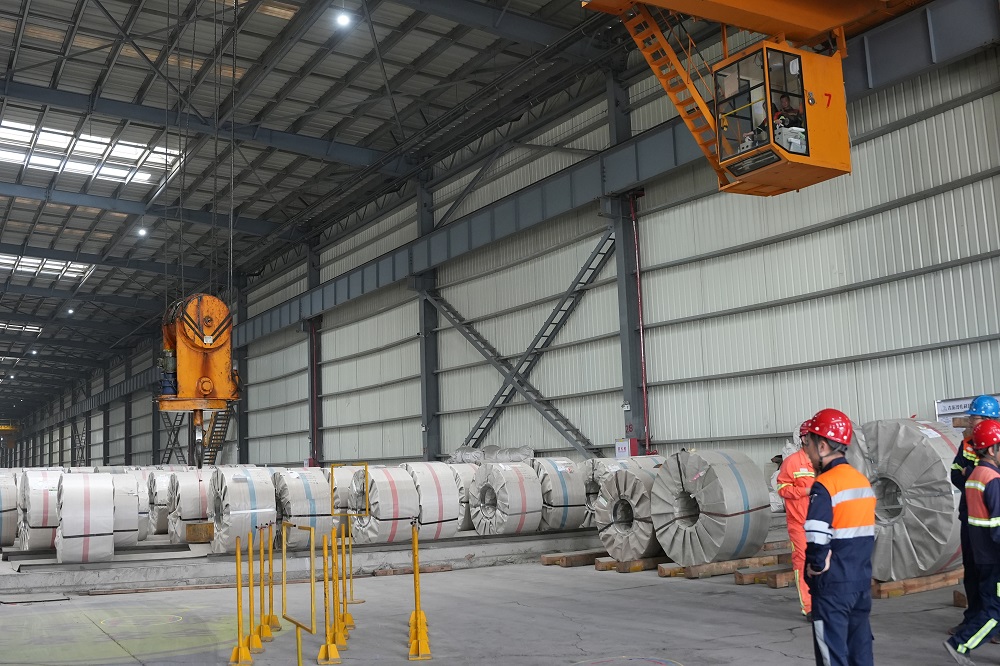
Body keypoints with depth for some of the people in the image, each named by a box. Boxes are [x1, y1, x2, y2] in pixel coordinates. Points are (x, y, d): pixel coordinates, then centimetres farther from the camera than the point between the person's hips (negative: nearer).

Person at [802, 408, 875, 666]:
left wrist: (817, 564, -13)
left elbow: (815, 535, -29)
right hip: (862, 580, 8)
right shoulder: (863, 481, 9)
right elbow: (868, 532, 15)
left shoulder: (825, 484, -17)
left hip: (833, 585, -8)